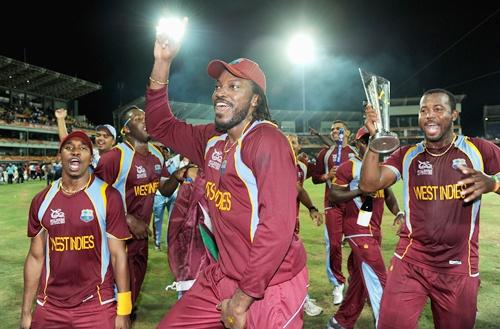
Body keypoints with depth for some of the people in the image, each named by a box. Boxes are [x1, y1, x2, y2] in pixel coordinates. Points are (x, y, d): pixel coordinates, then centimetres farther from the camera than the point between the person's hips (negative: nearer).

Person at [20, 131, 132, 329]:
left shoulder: (108, 196, -10)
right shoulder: (42, 200, 2)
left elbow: (118, 255, -8)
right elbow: (36, 257, 8)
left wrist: (123, 310, -9)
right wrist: (26, 312, 8)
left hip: (97, 306, -3)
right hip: (50, 307, 4)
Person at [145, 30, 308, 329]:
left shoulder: (267, 141, -19)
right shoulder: (212, 139, 4)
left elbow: (277, 226, -25)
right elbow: (160, 126, 16)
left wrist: (243, 298, -18)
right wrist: (162, 61, 7)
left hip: (270, 287, -7)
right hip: (223, 277, 7)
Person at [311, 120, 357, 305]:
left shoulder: (357, 152, 11)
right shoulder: (325, 154, 12)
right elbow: (315, 177, 12)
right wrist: (328, 175, -7)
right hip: (333, 204, 0)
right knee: (333, 244, -3)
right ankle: (338, 284, 12)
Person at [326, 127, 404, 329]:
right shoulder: (349, 166, -8)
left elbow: (387, 194, 21)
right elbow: (333, 194, -13)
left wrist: (398, 213, 3)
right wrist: (360, 190, -24)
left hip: (374, 230, 9)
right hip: (359, 229, -8)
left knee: (360, 280, 15)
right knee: (378, 280, -10)